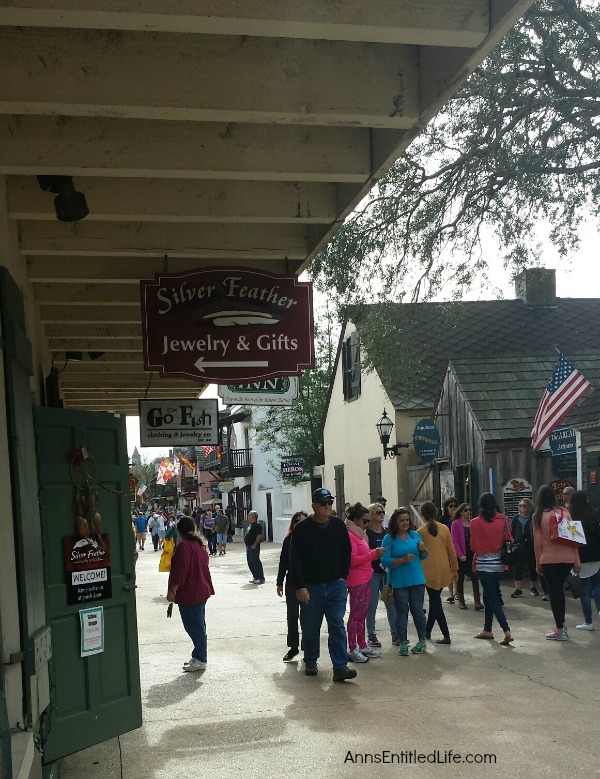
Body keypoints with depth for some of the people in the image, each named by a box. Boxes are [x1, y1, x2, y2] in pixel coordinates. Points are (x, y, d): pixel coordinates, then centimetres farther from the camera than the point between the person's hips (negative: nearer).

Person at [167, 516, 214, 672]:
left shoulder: (184, 546, -18)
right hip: (202, 590, 9)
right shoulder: (199, 544, 10)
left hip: (189, 593, -9)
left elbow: (180, 571, -21)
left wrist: (172, 590, -16)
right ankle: (199, 656, 24)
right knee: (198, 625, 16)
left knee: (193, 626, -3)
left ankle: (200, 659, 0)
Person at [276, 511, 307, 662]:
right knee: (292, 615, 7)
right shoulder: (289, 540, 0)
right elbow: (283, 562, 5)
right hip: (292, 583, 2)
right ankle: (293, 647, 18)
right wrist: (280, 583, 5)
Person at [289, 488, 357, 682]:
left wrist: (343, 576, 5)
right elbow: (295, 560, -7)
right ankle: (311, 661, 28)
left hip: (336, 585, 2)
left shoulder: (339, 525, 4)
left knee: (337, 626, -4)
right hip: (310, 586, -2)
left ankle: (340, 666, -6)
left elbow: (347, 553, 13)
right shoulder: (302, 528, -6)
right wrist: (300, 586, -12)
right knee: (310, 627, 9)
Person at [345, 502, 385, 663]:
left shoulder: (360, 534, 17)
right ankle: (352, 649, 1)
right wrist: (374, 554, -19)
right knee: (355, 615, -4)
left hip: (365, 579, 10)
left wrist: (375, 554, 9)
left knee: (362, 615, 15)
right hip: (356, 581, -10)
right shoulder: (349, 535, -15)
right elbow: (353, 560, -21)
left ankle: (362, 646, 23)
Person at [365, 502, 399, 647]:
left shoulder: (386, 532, 13)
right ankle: (371, 635, 8)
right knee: (372, 605, 1)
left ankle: (395, 634, 9)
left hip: (386, 571, 5)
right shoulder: (367, 532, -4)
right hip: (372, 572, -5)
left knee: (391, 603, 4)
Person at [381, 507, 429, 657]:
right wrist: (403, 560, -21)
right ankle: (403, 645, 11)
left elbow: (423, 557, 16)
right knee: (401, 612, 3)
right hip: (399, 582, -3)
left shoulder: (414, 535, 7)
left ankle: (422, 641, 22)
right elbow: (385, 561, -12)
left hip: (417, 580, 3)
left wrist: (423, 550, -5)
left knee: (418, 610, 6)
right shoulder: (389, 538, -5)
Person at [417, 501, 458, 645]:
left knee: (435, 602, 2)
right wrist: (454, 569, 13)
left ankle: (446, 636, -3)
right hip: (444, 571, 5)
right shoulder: (444, 529, 0)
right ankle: (427, 631, 30)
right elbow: (451, 550, 4)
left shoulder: (420, 532, -10)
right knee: (435, 600, 18)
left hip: (430, 572, -5)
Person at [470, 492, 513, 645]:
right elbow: (509, 540, 0)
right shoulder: (503, 520, -4)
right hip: (498, 563, 5)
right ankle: (487, 630, 26)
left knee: (493, 599, -2)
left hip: (483, 565, -4)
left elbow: (473, 546, -6)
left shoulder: (475, 523, -12)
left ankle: (507, 631, -16)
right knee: (489, 595, 19)